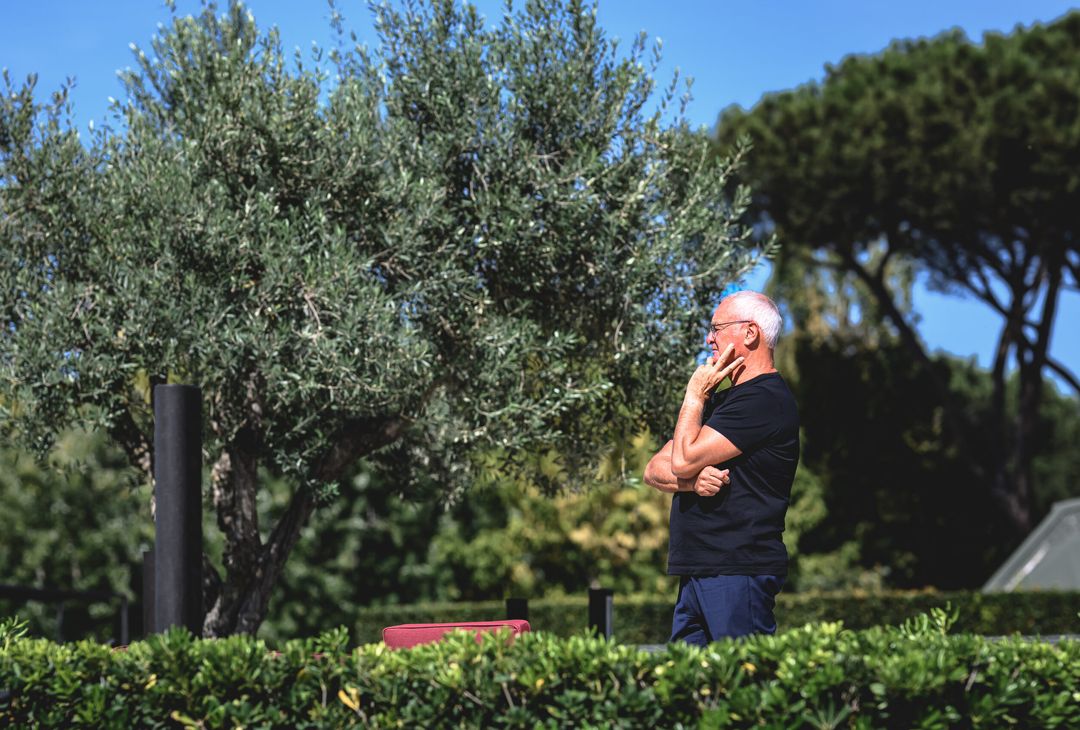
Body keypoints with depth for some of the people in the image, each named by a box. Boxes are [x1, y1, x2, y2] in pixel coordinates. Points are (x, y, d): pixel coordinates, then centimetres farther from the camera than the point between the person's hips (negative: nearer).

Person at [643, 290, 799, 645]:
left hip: (738, 574, -9)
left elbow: (683, 460, -14)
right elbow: (654, 470, 16)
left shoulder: (766, 400, -9)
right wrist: (691, 479, -7)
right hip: (697, 575, 9)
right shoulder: (721, 399, 23)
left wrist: (695, 395, 1)